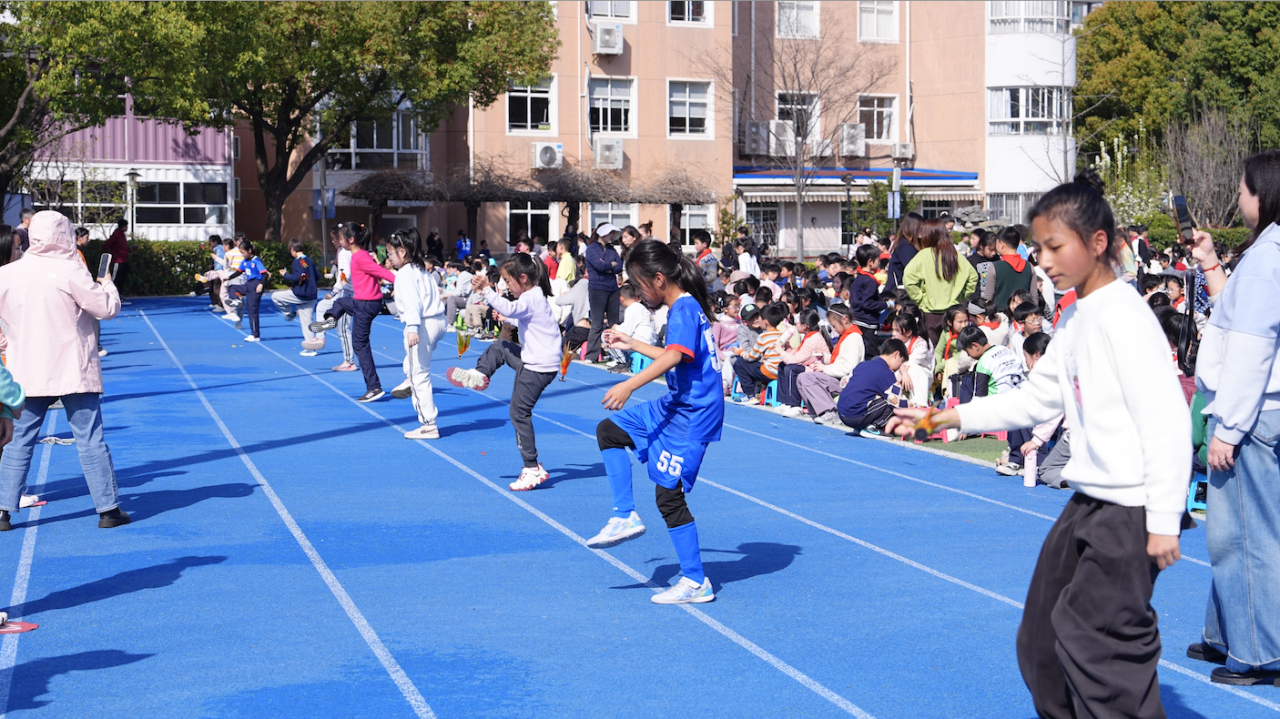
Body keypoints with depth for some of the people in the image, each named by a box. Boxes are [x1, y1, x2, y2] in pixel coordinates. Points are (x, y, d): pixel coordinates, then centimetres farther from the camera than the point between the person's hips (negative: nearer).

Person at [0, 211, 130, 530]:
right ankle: (108, 508, 7)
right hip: (73, 371, -3)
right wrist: (107, 285, 12)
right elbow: (107, 308, -8)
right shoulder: (70, 270, -11)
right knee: (90, 439, 3)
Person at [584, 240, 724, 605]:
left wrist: (630, 385, -44)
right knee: (609, 431, 13)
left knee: (669, 496, -6)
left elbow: (674, 356, -35)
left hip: (692, 414, -10)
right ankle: (625, 517, 9)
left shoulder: (684, 308, -17)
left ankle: (696, 583, 3)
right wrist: (631, 344, 33)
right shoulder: (683, 307, 14)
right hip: (676, 405, 10)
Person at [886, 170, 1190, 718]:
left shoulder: (1124, 315, -16)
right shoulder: (1074, 319, 12)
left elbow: (1166, 418, -20)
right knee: (1042, 639, 12)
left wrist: (1164, 522, -21)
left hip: (1133, 512, -10)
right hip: (1089, 503, 10)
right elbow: (1037, 400, 20)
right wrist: (946, 418, 13)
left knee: (1093, 638, -10)